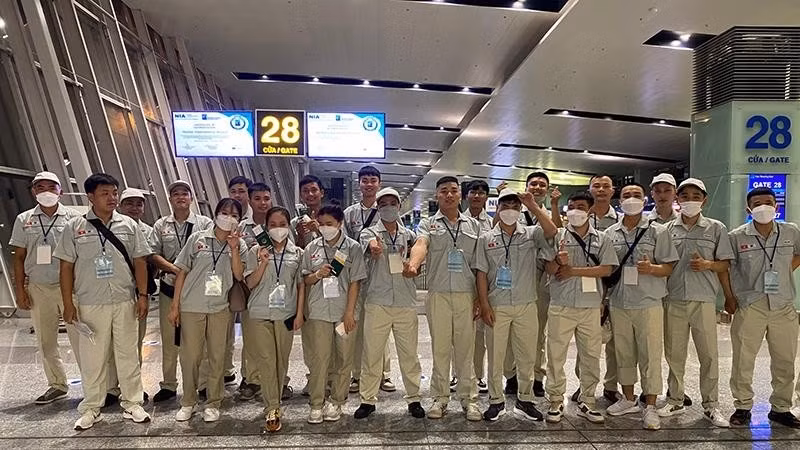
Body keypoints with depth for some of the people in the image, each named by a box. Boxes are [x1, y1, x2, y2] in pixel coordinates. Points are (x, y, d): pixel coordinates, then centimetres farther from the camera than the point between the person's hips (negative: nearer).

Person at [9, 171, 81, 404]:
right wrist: (20, 291, 4)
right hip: (38, 288, 3)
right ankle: (57, 385, 24)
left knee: (79, 337, -2)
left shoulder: (73, 217, 0)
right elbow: (19, 257, 9)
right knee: (45, 341, 11)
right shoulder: (24, 220, 7)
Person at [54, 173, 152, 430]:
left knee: (128, 354, 9)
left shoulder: (128, 225, 4)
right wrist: (68, 303, -2)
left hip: (125, 302, 1)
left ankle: (131, 403, 21)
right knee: (92, 357, 8)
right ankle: (91, 408, 23)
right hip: (90, 304, -1)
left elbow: (139, 262, 6)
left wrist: (142, 295, 0)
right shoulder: (75, 227, 1)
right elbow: (66, 267, 2)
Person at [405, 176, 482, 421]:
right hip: (438, 294, -1)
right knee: (439, 348, 7)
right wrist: (414, 263, -40)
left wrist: (480, 297, 5)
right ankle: (440, 398, 19)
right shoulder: (428, 224, 5)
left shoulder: (473, 226, 11)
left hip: (466, 295, 1)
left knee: (466, 348, 7)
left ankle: (469, 398, 18)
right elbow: (420, 244, -17)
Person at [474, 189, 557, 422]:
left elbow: (551, 231, -17)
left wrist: (533, 207, -17)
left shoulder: (532, 234, 5)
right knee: (495, 356, 6)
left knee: (527, 356, 10)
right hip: (497, 307, 0)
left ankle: (525, 400, 26)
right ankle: (496, 401, 21)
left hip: (526, 305, 1)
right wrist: (484, 304, -4)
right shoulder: (486, 238, 5)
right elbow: (481, 273, 2)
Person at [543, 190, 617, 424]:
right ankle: (556, 402, 15)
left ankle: (586, 402, 23)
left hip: (591, 307, 2)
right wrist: (559, 261, -24)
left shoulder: (601, 239, 7)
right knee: (556, 355, 2)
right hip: (561, 306, -1)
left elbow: (607, 269, -4)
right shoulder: (558, 236, 4)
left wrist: (574, 271, -10)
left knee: (591, 356, 9)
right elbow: (549, 269, -1)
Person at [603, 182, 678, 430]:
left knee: (650, 355, 1)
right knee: (623, 354, 12)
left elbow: (669, 268, -1)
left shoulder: (658, 231, 1)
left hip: (648, 303, -3)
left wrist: (651, 268, -22)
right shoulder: (610, 233, 8)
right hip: (618, 303, 3)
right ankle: (628, 399, 28)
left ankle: (650, 407, 13)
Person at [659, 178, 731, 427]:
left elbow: (725, 264, 5)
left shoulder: (716, 228, 3)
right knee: (674, 353, 10)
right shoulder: (668, 229, 7)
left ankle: (710, 405, 17)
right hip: (674, 299, 2)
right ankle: (675, 400, 24)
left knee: (709, 354, 3)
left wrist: (707, 265, -14)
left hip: (704, 299, -1)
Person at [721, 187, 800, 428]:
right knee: (743, 361, 2)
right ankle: (742, 407, 16)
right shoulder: (737, 236, -6)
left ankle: (781, 408, 27)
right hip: (749, 307, -3)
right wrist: (729, 298, 1)